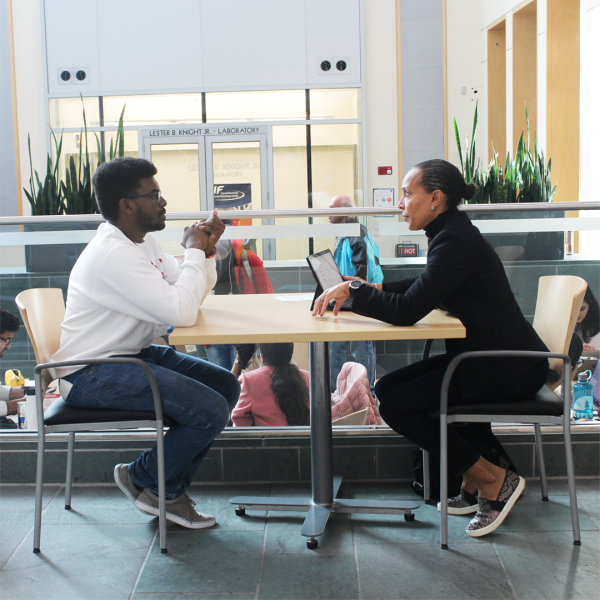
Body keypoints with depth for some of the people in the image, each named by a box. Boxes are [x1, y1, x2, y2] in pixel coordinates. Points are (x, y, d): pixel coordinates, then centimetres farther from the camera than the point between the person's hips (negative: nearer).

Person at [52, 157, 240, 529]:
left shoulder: (143, 241, 9)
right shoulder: (114, 254, -23)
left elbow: (192, 297, 12)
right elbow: (182, 313, -29)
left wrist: (206, 251, -3)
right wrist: (194, 252, -16)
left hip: (132, 355, 10)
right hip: (92, 373, -10)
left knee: (227, 385, 5)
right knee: (210, 410, -22)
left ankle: (172, 489, 13)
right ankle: (142, 479, 5)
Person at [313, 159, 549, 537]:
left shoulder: (456, 242, -22)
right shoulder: (453, 233, 9)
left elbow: (408, 310, -26)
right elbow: (427, 287, 22)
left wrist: (353, 290, -13)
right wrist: (372, 288, 9)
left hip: (511, 370, -10)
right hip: (486, 356, 10)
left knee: (396, 406, -11)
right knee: (389, 388, 8)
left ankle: (494, 480, 0)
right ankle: (475, 485, 14)